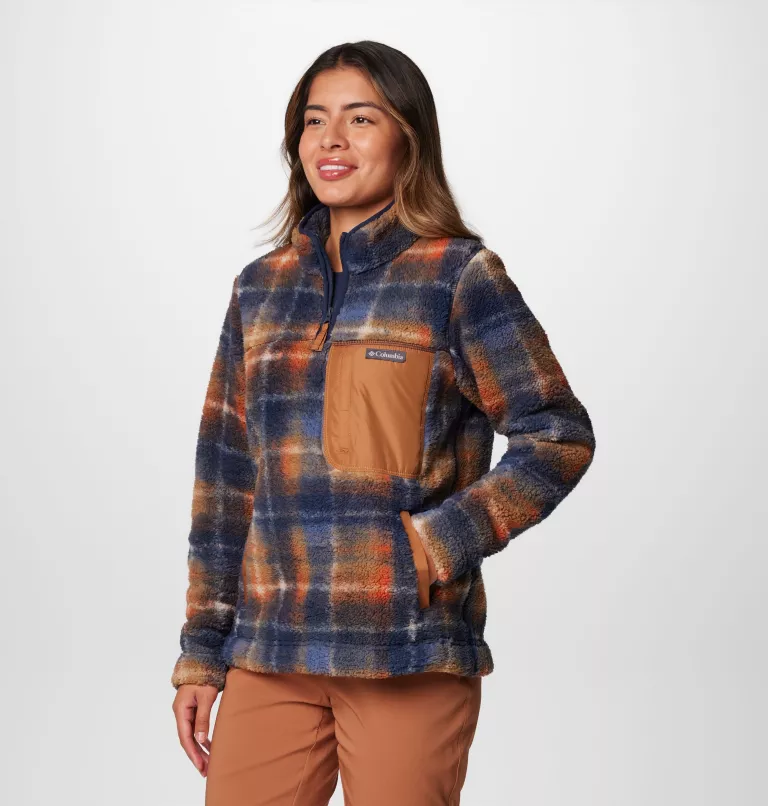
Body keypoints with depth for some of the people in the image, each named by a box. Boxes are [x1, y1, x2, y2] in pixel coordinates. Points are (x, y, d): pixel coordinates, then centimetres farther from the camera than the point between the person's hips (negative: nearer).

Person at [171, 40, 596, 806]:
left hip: (409, 652, -4)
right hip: (271, 650, 4)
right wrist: (201, 654, 11)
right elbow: (226, 477, 13)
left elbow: (559, 435, -4)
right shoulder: (261, 288, 11)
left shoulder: (458, 275, -2)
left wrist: (436, 546, -13)